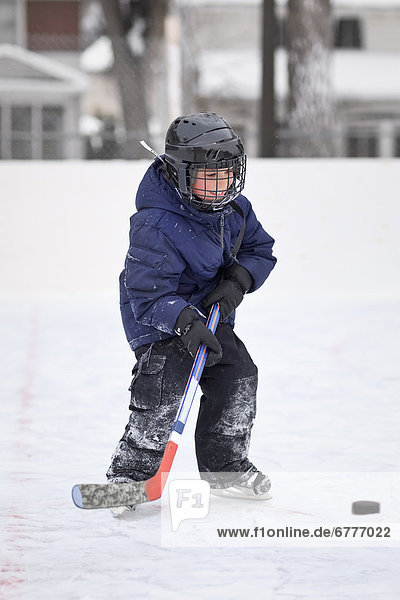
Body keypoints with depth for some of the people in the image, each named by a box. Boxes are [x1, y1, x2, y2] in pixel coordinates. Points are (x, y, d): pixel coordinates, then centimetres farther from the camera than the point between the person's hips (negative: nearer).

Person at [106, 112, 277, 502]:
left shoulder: (234, 208, -5)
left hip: (210, 313, 7)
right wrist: (185, 323, -45)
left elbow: (260, 250, 7)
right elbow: (149, 293, -31)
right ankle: (129, 474, -13)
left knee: (237, 375, 2)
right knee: (162, 386, -23)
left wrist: (237, 280, -14)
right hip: (158, 320, -7)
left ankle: (223, 467, 20)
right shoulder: (155, 225, -30)